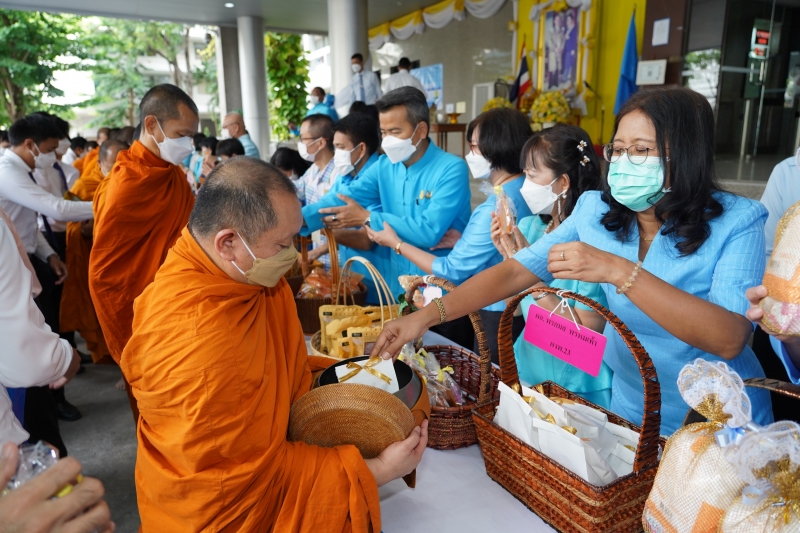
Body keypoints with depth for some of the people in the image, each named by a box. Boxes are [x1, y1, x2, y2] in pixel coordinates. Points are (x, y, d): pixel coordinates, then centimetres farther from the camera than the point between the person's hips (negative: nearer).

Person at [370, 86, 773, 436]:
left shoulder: (737, 221, -15)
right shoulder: (597, 211, -4)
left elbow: (730, 339, -28)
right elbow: (517, 270, -10)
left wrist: (619, 271, -37)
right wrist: (430, 314, -21)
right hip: (629, 411, 3)